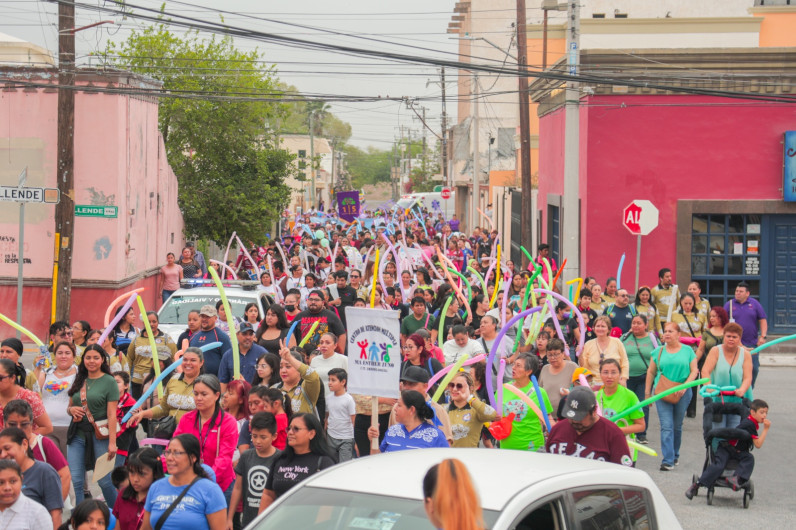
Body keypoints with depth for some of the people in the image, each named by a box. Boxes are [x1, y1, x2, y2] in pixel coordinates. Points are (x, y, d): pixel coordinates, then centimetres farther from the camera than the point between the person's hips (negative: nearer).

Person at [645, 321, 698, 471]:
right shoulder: (658, 352, 8)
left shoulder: (688, 351, 5)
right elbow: (651, 372, 12)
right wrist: (647, 392, 9)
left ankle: (675, 454, 29)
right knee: (666, 426, -9)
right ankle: (668, 460, -12)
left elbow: (694, 371, 2)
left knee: (677, 426, 9)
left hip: (682, 393, 0)